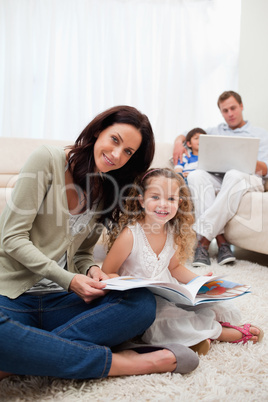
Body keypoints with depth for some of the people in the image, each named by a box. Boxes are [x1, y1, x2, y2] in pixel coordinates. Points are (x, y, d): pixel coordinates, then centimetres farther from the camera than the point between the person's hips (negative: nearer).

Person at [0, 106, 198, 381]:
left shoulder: (107, 192, 14)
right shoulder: (47, 160, -4)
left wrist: (90, 270, -8)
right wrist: (70, 280, -17)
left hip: (59, 300, 6)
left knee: (143, 303, -23)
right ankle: (121, 363, -28)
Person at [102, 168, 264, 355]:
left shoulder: (174, 234, -3)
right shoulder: (130, 235, -22)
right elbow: (107, 273, -16)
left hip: (168, 293, 6)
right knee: (166, 319, -29)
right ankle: (218, 332, -12)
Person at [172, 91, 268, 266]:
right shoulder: (216, 131, 31)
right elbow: (188, 135, 37)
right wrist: (179, 141, 11)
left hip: (247, 180, -3)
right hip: (217, 179, 3)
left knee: (234, 175, -40)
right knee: (196, 175, -33)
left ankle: (203, 239, -44)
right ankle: (221, 241, -41)